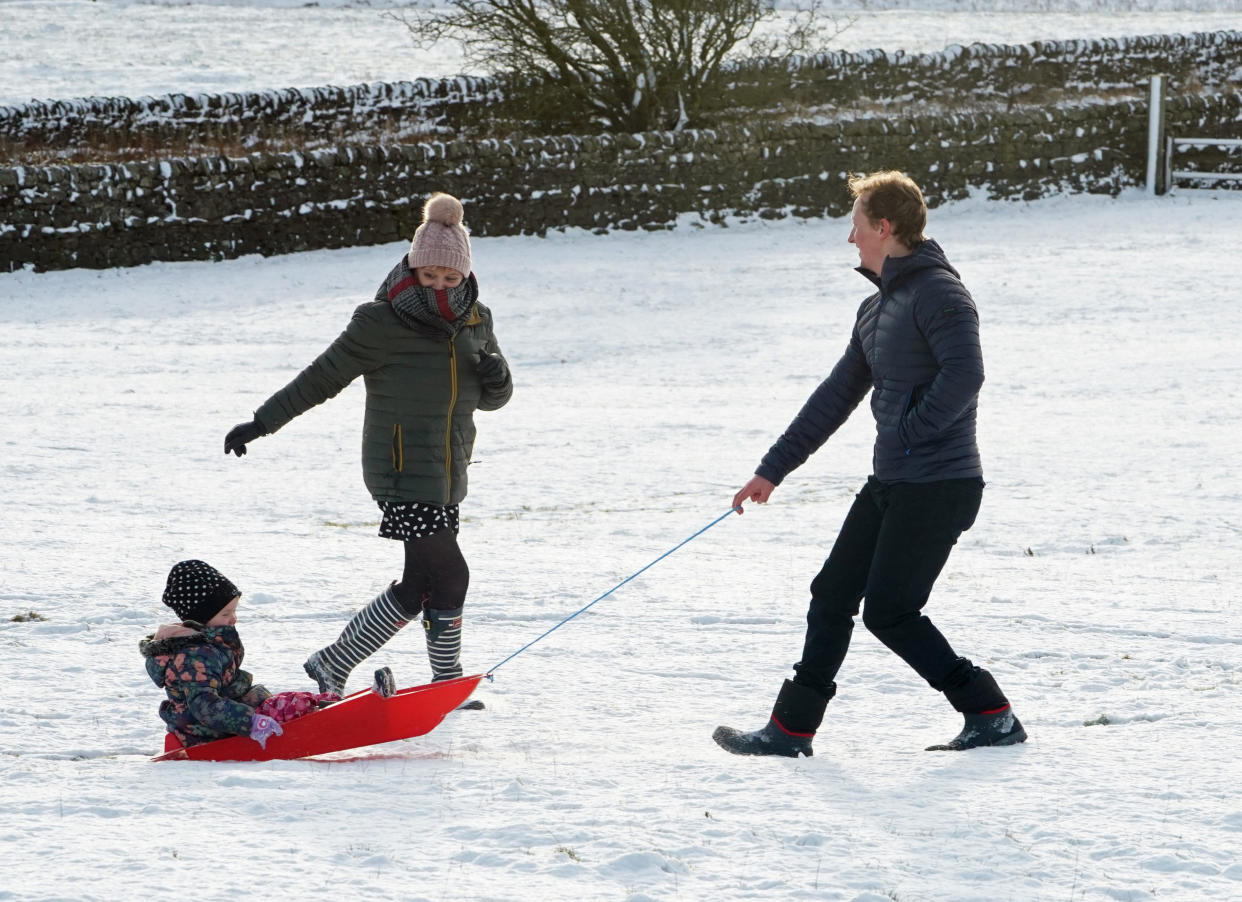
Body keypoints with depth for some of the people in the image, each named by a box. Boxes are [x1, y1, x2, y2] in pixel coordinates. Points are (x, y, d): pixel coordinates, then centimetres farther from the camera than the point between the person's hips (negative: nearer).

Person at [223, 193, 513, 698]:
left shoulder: (475, 322, 7)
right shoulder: (383, 323, -12)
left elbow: (493, 400, 17)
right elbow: (323, 377, -5)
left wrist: (496, 377, -7)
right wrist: (262, 423, -5)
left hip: (446, 476, 7)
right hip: (402, 472, -7)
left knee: (423, 582, 7)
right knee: (449, 576, -11)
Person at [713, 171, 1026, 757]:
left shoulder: (938, 291, -12)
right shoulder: (877, 308, 17)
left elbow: (964, 375, -26)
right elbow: (837, 396, 22)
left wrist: (907, 435, -18)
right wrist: (773, 470, 21)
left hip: (938, 486, -9)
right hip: (890, 483, 9)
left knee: (889, 612, -10)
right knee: (833, 594, 7)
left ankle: (992, 715, -2)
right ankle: (791, 728, 12)